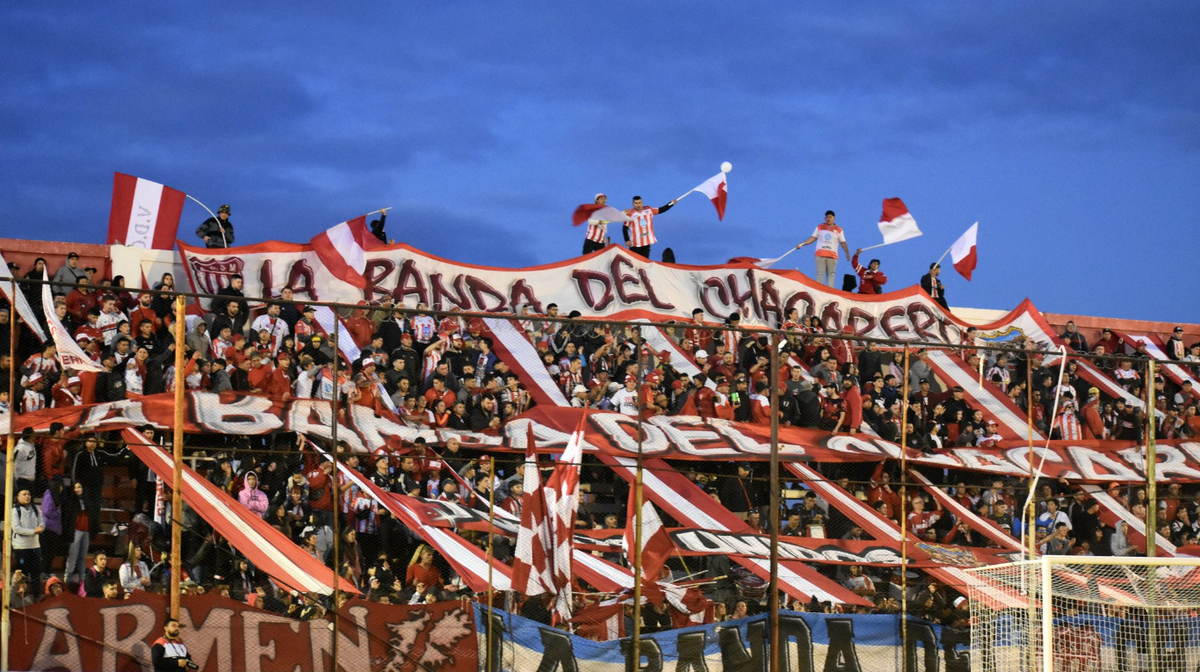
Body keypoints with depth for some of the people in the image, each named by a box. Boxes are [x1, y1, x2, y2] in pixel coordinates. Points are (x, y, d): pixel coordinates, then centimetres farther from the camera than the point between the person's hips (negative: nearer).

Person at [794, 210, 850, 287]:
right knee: (820, 274, -1)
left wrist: (847, 253, 2)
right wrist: (802, 244, 3)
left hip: (832, 256, 0)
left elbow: (843, 242, 8)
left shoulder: (838, 230, 7)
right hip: (820, 255, 0)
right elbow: (813, 238, 11)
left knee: (831, 274, -1)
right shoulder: (820, 227, 9)